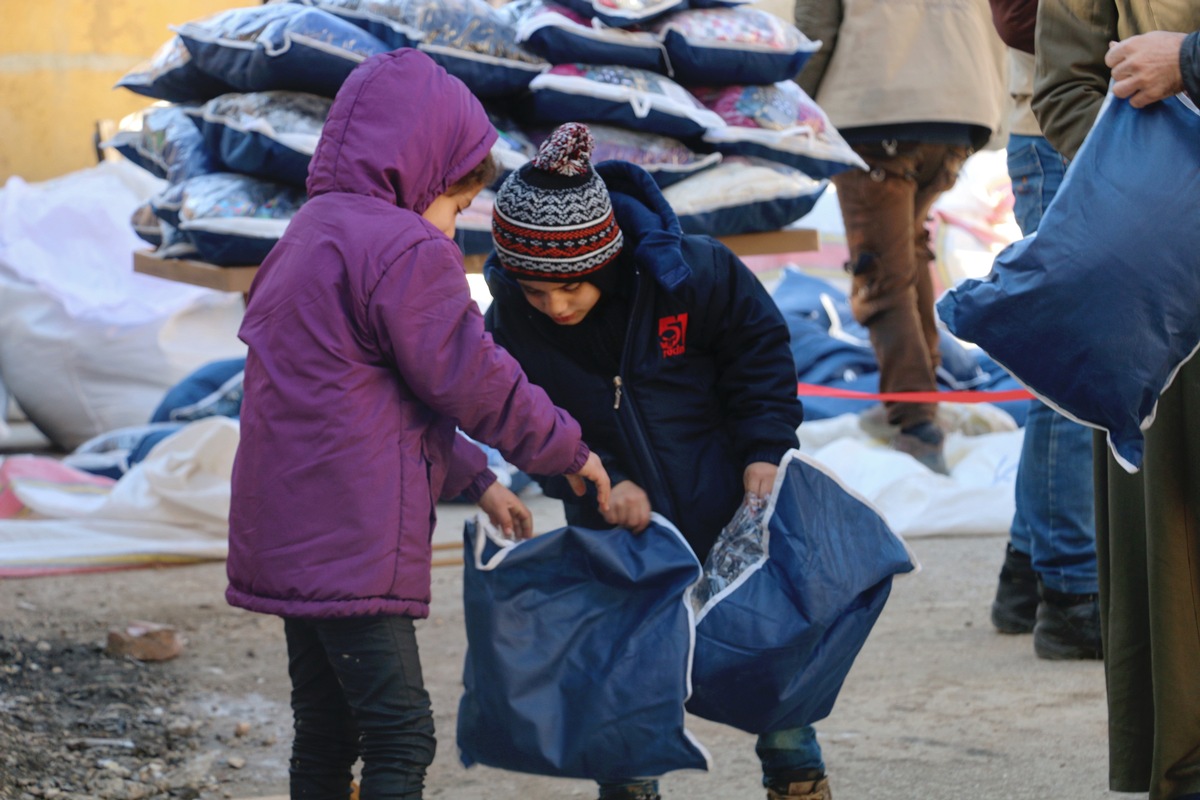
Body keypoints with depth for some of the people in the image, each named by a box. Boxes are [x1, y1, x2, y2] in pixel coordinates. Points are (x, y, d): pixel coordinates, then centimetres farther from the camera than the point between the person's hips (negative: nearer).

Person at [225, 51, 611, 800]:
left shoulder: (309, 238, 21)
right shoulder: (406, 252, -12)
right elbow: (472, 381, -11)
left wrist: (475, 481, 23)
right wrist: (571, 450, 4)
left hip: (292, 536, 10)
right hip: (356, 543, -10)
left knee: (325, 734, 14)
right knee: (401, 740, -11)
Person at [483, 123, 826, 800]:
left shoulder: (693, 274, -24)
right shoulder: (512, 321, -20)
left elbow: (761, 350, -7)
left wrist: (763, 451, -13)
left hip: (725, 507, -1)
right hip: (617, 518, 1)